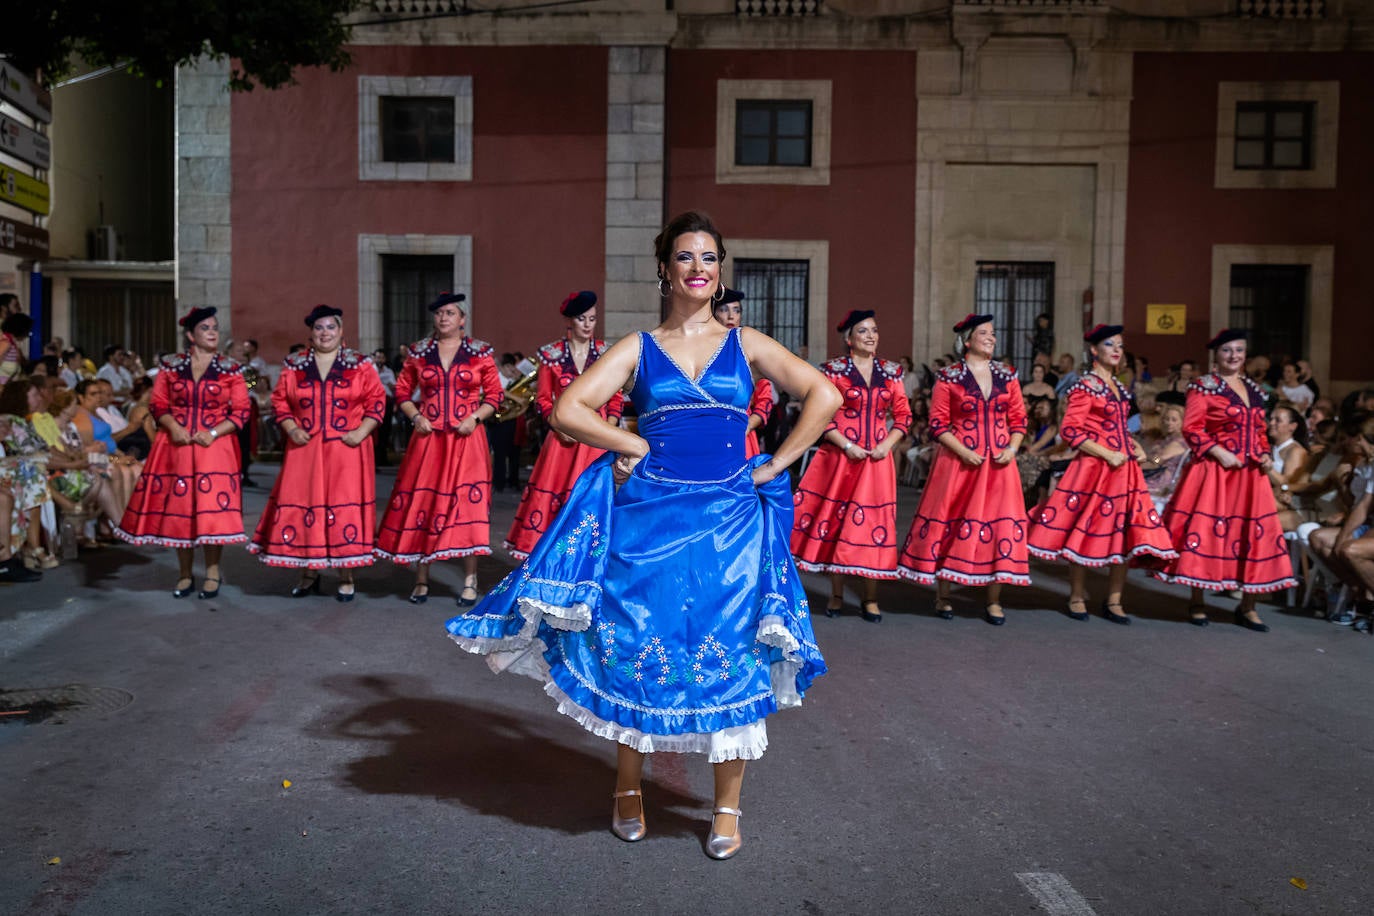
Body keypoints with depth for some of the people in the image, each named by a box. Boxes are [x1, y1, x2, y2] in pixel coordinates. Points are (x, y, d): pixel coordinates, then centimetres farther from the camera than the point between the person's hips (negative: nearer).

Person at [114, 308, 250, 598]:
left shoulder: (231, 369, 4)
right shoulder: (170, 366, 8)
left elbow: (241, 411, 0)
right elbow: (158, 403, 8)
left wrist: (214, 433, -12)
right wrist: (173, 427, -10)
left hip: (215, 446, -2)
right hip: (176, 444, 2)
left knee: (212, 507, -7)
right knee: (177, 507, 3)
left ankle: (212, 570, 9)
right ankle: (184, 574, 16)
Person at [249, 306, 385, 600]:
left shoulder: (360, 365, 4)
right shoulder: (293, 366, 10)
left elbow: (377, 400, 1)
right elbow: (280, 400, 10)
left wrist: (361, 432, -10)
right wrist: (291, 429, -5)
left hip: (347, 449, -2)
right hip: (304, 449, 2)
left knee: (345, 507, -3)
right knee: (302, 505, 2)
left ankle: (346, 577, 7)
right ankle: (309, 574, 16)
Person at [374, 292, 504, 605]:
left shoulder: (480, 353, 3)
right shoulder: (418, 353, 8)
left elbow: (494, 395, 5)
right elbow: (402, 392, 13)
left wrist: (475, 417, -10)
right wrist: (415, 417, -3)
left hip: (467, 439, -2)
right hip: (427, 438, 2)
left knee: (467, 503, -6)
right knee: (420, 503, 2)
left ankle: (470, 581, 4)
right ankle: (421, 578, 15)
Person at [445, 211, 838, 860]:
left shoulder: (746, 345, 7)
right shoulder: (638, 349, 6)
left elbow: (825, 397, 1)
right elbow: (566, 411, -2)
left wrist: (774, 466, -4)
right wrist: (636, 446, -6)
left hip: (728, 522, 0)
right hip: (649, 518, 0)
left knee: (730, 658, 3)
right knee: (636, 652, 7)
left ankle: (727, 807, 19)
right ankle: (628, 793, 27)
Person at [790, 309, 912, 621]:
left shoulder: (890, 372, 10)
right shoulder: (833, 370, 0)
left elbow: (903, 415, 10)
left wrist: (887, 444, -5)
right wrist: (847, 445, -12)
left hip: (877, 460, 2)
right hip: (839, 457, -2)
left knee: (874, 524, 2)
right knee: (836, 520, 3)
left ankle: (870, 598, 12)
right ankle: (836, 596, 15)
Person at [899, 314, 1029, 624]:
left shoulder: (1007, 376, 9)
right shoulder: (948, 377, -3)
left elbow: (1019, 419, 11)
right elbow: (938, 423, -5)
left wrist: (1012, 449, -5)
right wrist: (963, 451, -15)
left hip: (999, 464, 3)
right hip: (958, 462, -3)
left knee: (1001, 527, 0)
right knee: (949, 524, 2)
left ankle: (993, 601, 12)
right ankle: (942, 596, 17)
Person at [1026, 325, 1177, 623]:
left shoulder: (1117, 386, 15)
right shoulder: (1085, 386, -8)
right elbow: (1070, 431, -15)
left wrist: (1135, 447, 7)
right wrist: (1108, 454, -18)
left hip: (1123, 467, 7)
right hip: (1094, 467, -7)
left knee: (1124, 534, 5)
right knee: (1085, 531, 0)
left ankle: (1113, 601, 15)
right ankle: (1077, 597, 15)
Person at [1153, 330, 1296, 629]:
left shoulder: (1254, 389, 16)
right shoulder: (1204, 386, -4)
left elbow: (1259, 431, 22)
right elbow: (1191, 428, -11)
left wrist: (1265, 455, 5)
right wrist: (1219, 452, -18)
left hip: (1250, 475, 6)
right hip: (1214, 471, -6)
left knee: (1254, 536, 5)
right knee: (1204, 534, -1)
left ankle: (1247, 606, 18)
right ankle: (1197, 603, 12)